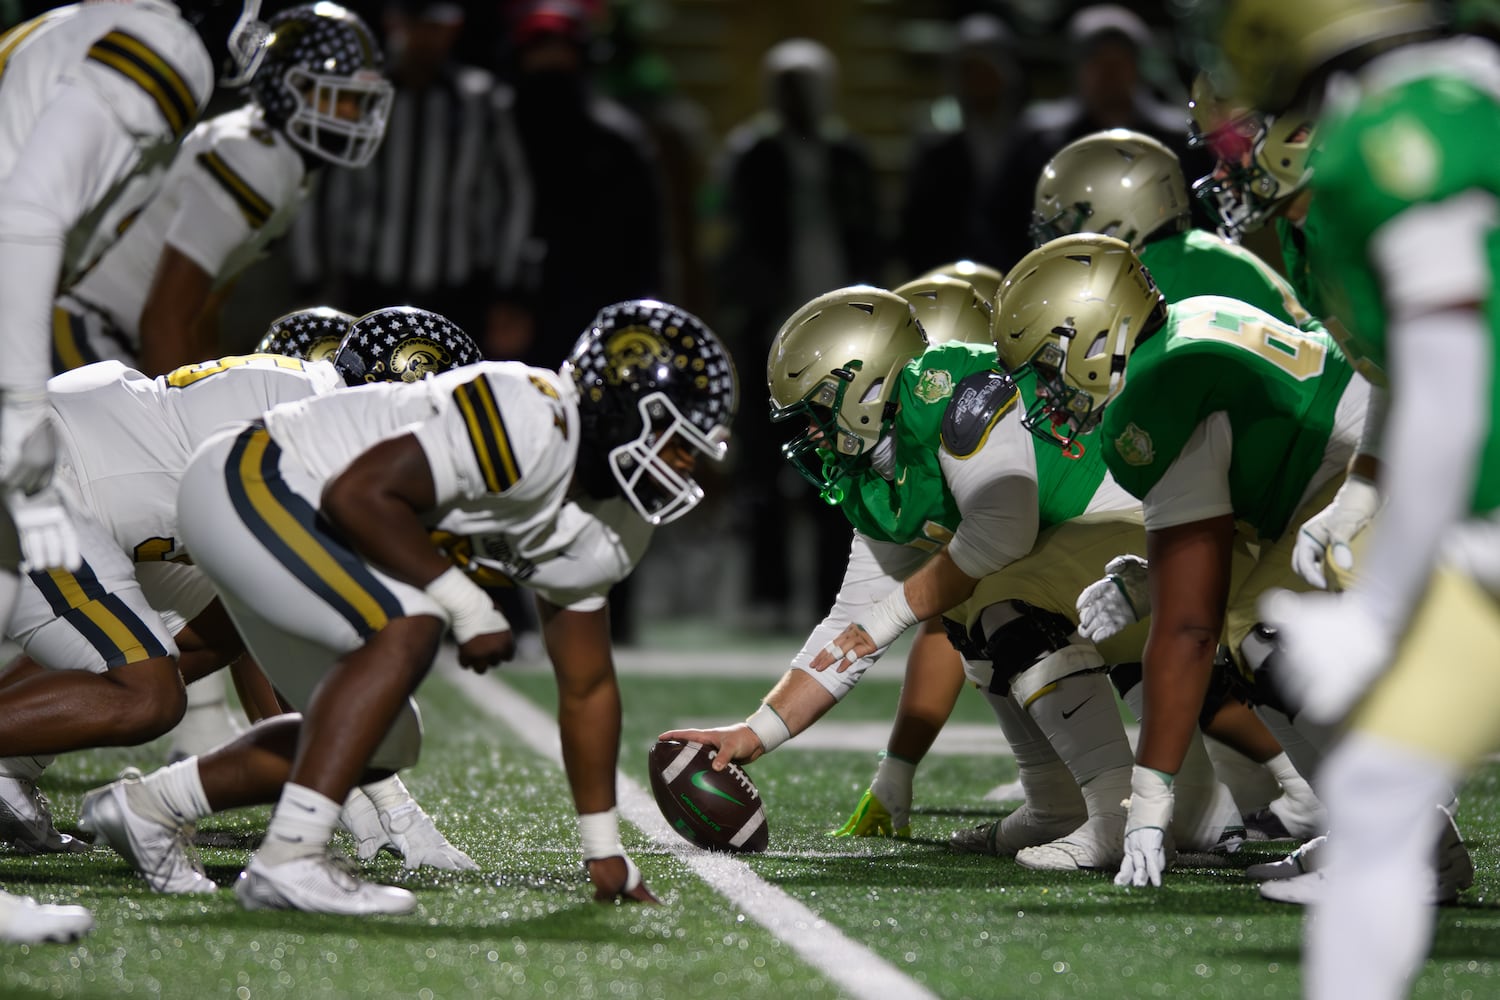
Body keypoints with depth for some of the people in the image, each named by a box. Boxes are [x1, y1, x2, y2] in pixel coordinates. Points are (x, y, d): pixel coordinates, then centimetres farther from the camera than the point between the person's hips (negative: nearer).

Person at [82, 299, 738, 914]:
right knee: (405, 629, -29)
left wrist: (604, 853, 15)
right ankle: (288, 858, -30)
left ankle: (144, 806, 25)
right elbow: (358, 494, -30)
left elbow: (587, 689, 14)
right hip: (250, 485, -10)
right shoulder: (531, 426, -27)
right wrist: (467, 604, -24)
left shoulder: (608, 536, 4)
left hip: (298, 515, 10)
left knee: (384, 747, 14)